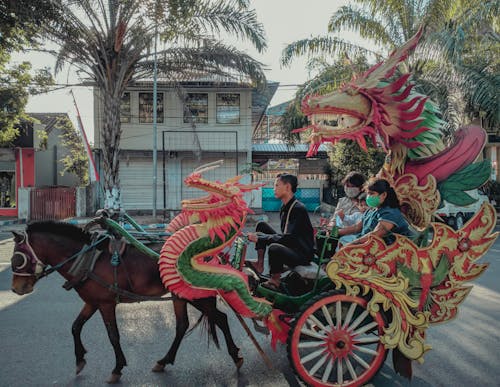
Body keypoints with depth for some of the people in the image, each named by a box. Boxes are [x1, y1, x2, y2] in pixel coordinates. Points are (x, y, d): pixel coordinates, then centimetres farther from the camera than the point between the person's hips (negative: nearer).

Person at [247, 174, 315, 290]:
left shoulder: (298, 209, -20)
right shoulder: (285, 207, 8)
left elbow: (288, 237, -27)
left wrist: (259, 238, -26)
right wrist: (259, 237, 0)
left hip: (303, 253, -9)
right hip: (289, 246, 9)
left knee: (274, 248, -38)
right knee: (261, 225, 4)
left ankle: (274, 282, -12)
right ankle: (259, 265, 1)